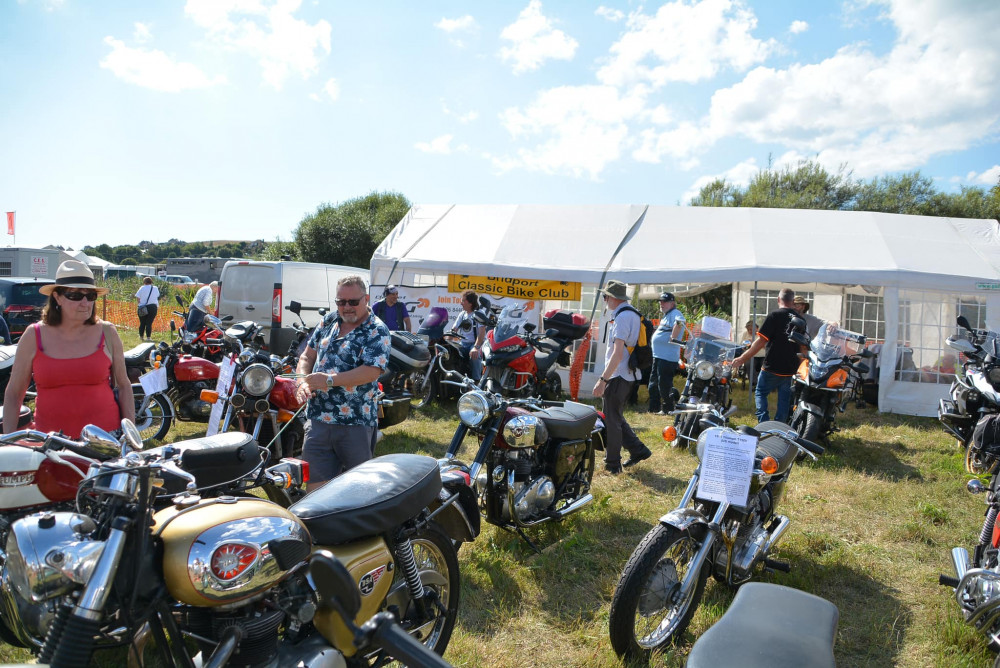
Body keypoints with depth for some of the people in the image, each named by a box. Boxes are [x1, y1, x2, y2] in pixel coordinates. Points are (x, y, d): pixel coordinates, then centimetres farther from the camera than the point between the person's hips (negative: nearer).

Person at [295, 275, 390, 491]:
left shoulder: (377, 331, -8)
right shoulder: (328, 322, 12)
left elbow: (371, 372, -19)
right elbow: (307, 356, 17)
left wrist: (329, 380, -22)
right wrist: (303, 382, -4)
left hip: (356, 422, -5)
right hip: (319, 419, 5)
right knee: (315, 483, 6)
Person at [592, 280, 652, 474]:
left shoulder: (622, 317, -17)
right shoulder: (633, 314, 15)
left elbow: (618, 353, -25)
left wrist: (602, 379, -26)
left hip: (618, 376, -10)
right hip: (627, 375, 10)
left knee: (611, 420, -1)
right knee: (616, 418, 19)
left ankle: (612, 464, 7)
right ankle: (638, 450, 23)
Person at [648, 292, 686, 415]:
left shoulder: (675, 313, -12)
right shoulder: (665, 315, 20)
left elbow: (680, 322, -35)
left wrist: (673, 337, -31)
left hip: (667, 357, -11)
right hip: (658, 355, 11)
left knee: (664, 384, -6)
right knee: (654, 384, 16)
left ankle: (668, 409, 4)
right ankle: (654, 408, 23)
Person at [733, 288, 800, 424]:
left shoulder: (774, 316, -12)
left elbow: (761, 341, -17)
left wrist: (742, 359, -12)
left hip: (772, 367, -5)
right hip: (790, 368, 5)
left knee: (761, 393, 9)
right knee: (784, 398, 12)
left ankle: (764, 424, -5)